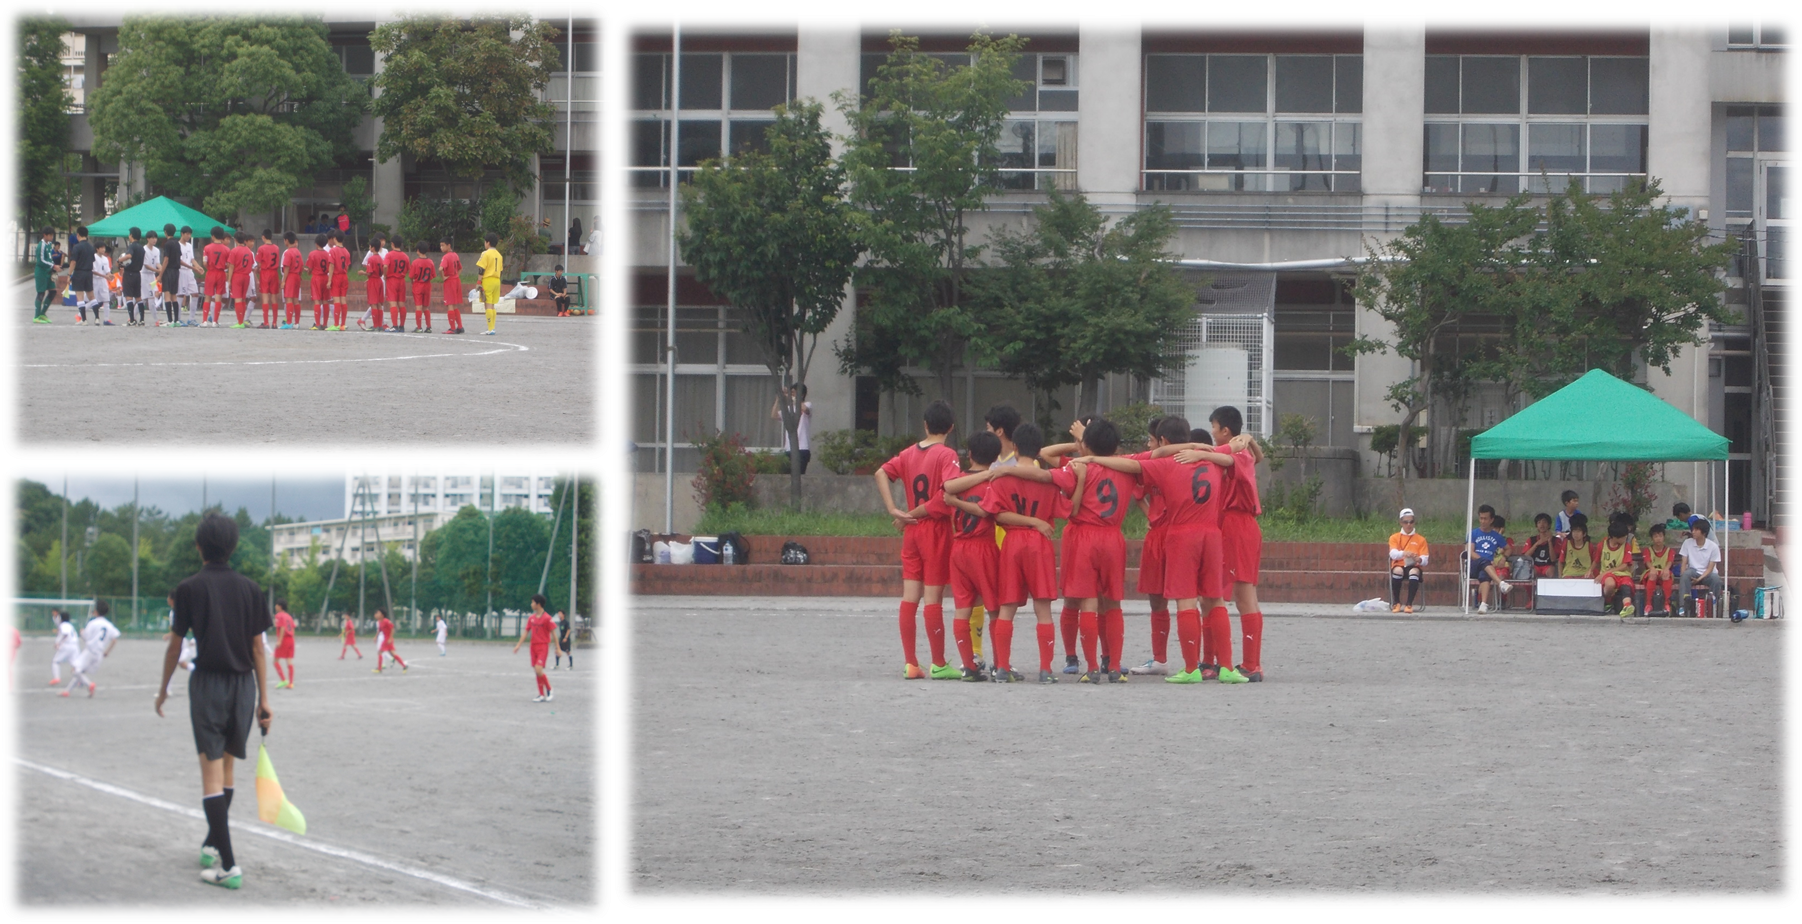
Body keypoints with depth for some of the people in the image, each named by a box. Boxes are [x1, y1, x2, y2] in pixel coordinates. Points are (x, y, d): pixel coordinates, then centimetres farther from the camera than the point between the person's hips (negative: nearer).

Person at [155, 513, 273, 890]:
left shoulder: (189, 589, -4)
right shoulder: (249, 589, 3)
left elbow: (175, 645, 0)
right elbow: (258, 647, 3)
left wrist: (163, 688, 14)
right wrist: (264, 698, 7)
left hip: (207, 682, -3)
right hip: (243, 684, 3)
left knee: (212, 773, -5)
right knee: (226, 769, 20)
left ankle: (227, 865, -13)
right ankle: (212, 844, 33)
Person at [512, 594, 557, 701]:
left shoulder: (547, 618, -9)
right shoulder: (532, 618, 9)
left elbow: (553, 633, -8)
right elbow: (525, 632, 13)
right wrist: (518, 645, 8)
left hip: (543, 647, -7)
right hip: (533, 647, 7)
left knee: (538, 670, -18)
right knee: (537, 672, 5)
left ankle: (549, 689, 2)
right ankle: (542, 695, 12)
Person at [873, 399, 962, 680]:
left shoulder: (909, 453, 8)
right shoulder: (947, 455, -9)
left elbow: (881, 473, 3)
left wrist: (894, 510, -4)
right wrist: (919, 512, -12)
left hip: (912, 531, 5)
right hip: (937, 530, -5)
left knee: (909, 597, 6)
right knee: (933, 598, -3)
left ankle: (911, 663, 6)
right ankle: (938, 665, 3)